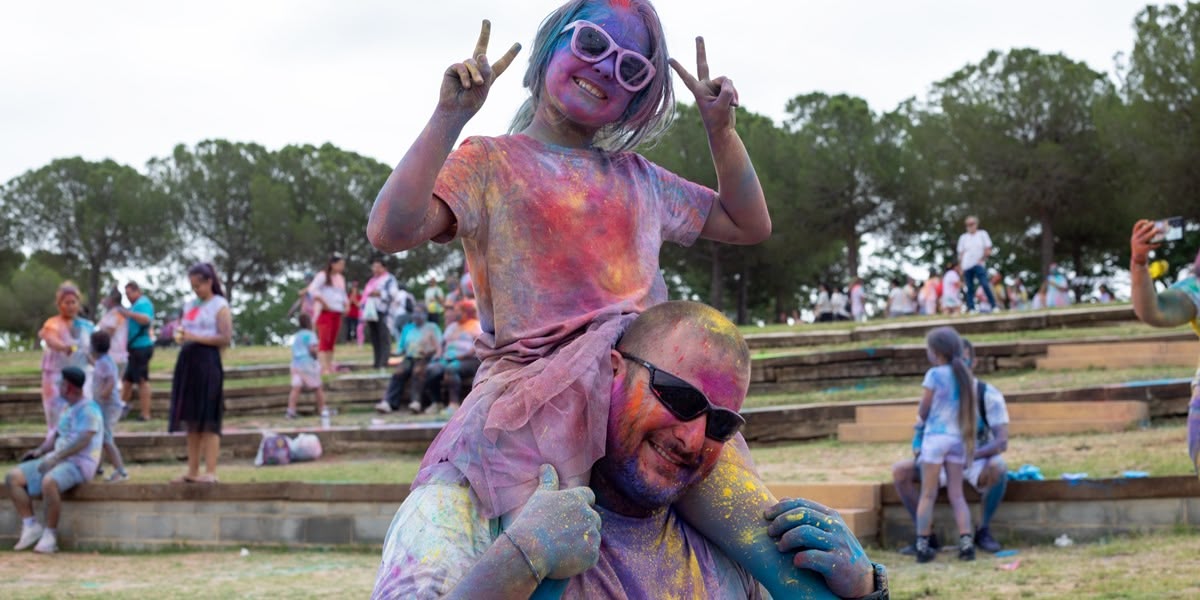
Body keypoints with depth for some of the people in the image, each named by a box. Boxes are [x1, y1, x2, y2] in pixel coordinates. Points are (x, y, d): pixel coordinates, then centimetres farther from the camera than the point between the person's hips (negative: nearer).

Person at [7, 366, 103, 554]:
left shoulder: (88, 409, -11)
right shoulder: (67, 409, 19)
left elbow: (83, 441, -22)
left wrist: (56, 458, -28)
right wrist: (40, 451, 3)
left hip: (79, 463, -9)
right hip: (57, 460, 9)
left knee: (49, 482, -39)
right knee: (13, 477, -4)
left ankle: (50, 535, -24)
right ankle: (30, 526, -5)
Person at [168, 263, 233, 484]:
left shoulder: (219, 306, -2)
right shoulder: (191, 305, 19)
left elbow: (226, 338, -11)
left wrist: (195, 337, -16)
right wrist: (181, 337, 4)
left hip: (207, 361, -7)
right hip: (188, 362, 7)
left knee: (208, 420, -9)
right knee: (191, 420, 6)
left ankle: (210, 472, -9)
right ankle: (192, 472, 9)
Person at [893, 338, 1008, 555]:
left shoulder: (989, 395, -20)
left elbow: (1002, 442, -28)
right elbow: (919, 435, -9)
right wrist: (919, 455, -34)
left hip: (979, 463, -3)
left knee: (998, 468, -40)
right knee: (899, 471, -22)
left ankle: (983, 531, -19)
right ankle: (928, 536, -16)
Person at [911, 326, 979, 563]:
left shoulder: (935, 374, -10)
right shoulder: (965, 375, 5)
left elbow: (923, 409, -4)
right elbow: (969, 411, 7)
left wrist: (921, 419, 18)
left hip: (935, 436, -4)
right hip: (958, 439, 4)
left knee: (928, 494, 2)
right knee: (956, 494, 9)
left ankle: (922, 546, 2)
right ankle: (966, 542, -2)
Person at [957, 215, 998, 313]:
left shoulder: (982, 234, 9)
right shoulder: (963, 237, 15)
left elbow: (988, 251, 4)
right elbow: (961, 254, 12)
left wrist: (981, 260, -10)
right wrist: (960, 268, 4)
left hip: (979, 265, -3)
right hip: (967, 266, 3)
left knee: (985, 284, -14)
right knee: (970, 287, 1)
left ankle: (994, 305, -11)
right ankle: (970, 308, 3)